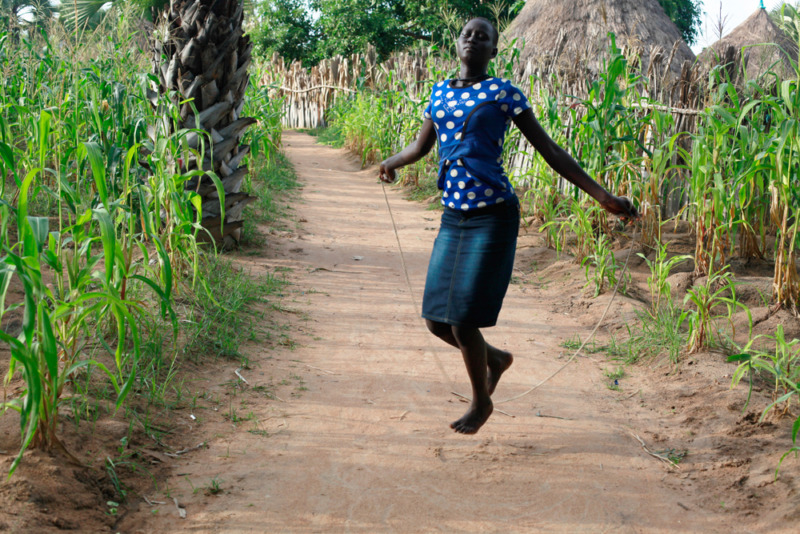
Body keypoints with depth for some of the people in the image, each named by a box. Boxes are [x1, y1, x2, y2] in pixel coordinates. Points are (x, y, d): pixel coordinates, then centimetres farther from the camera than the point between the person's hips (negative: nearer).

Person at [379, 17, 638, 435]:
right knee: (436, 320, 6)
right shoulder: (440, 92, 13)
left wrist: (601, 195, -7)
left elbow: (549, 150, -3)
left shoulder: (502, 93, -4)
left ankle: (481, 402, 20)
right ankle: (495, 359, 36)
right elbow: (420, 146, 23)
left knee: (463, 320, -7)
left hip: (493, 217, -6)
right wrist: (391, 163, -1)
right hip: (452, 217, 6)